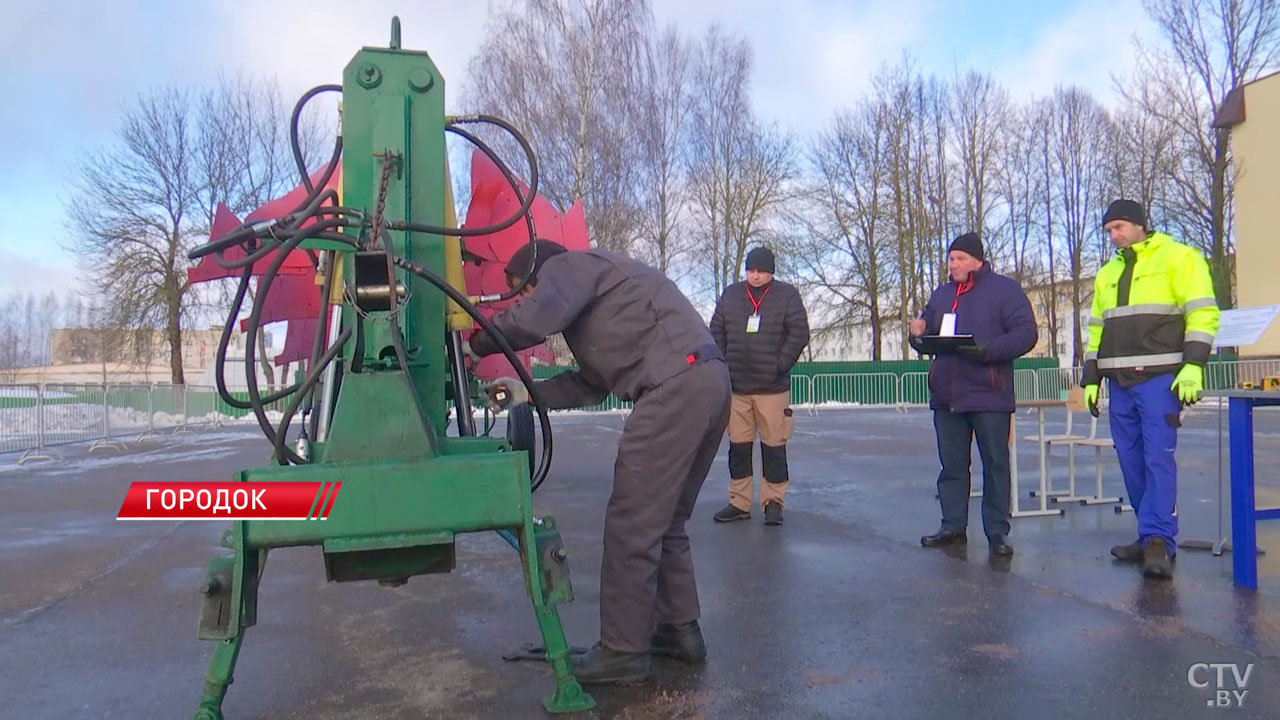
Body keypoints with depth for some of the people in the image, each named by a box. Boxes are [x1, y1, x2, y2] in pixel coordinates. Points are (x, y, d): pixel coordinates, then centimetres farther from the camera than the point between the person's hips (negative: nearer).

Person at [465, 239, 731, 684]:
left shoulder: (568, 265, 5)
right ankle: (679, 629, 26)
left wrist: (475, 344, -1)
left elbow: (537, 317, -16)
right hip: (709, 381, 10)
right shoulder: (595, 288, 33)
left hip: (676, 386, -10)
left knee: (632, 523, -5)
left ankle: (623, 651, 3)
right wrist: (529, 392, 28)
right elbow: (593, 382, 30)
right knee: (664, 520, 18)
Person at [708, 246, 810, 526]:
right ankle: (739, 502, 16)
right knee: (738, 446, 7)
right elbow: (716, 332, 10)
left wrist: (780, 365, -10)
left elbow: (799, 334, -3)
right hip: (736, 387, 3)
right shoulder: (730, 295, 7)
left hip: (773, 388, -2)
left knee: (774, 446, 2)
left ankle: (773, 502, 13)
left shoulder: (787, 296, 0)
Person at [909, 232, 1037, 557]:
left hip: (989, 396, -5)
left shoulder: (1005, 289, 0)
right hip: (946, 397, 6)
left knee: (995, 465, 2)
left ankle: (998, 532, 8)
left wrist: (987, 350, -22)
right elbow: (926, 335, 22)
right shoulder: (941, 294, 17)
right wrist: (918, 334, -3)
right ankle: (953, 527, 18)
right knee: (951, 466, 10)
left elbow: (1026, 333, -10)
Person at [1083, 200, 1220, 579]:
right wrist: (1091, 378, 17)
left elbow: (1203, 314, -7)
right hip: (1120, 381, 7)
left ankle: (1158, 541, -10)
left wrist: (1193, 365, -16)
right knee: (1131, 460, 6)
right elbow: (1097, 330, 22)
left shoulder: (1178, 258, 1)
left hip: (1160, 378, -7)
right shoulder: (1107, 273, 20)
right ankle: (1153, 538, 14)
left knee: (1158, 457, -11)